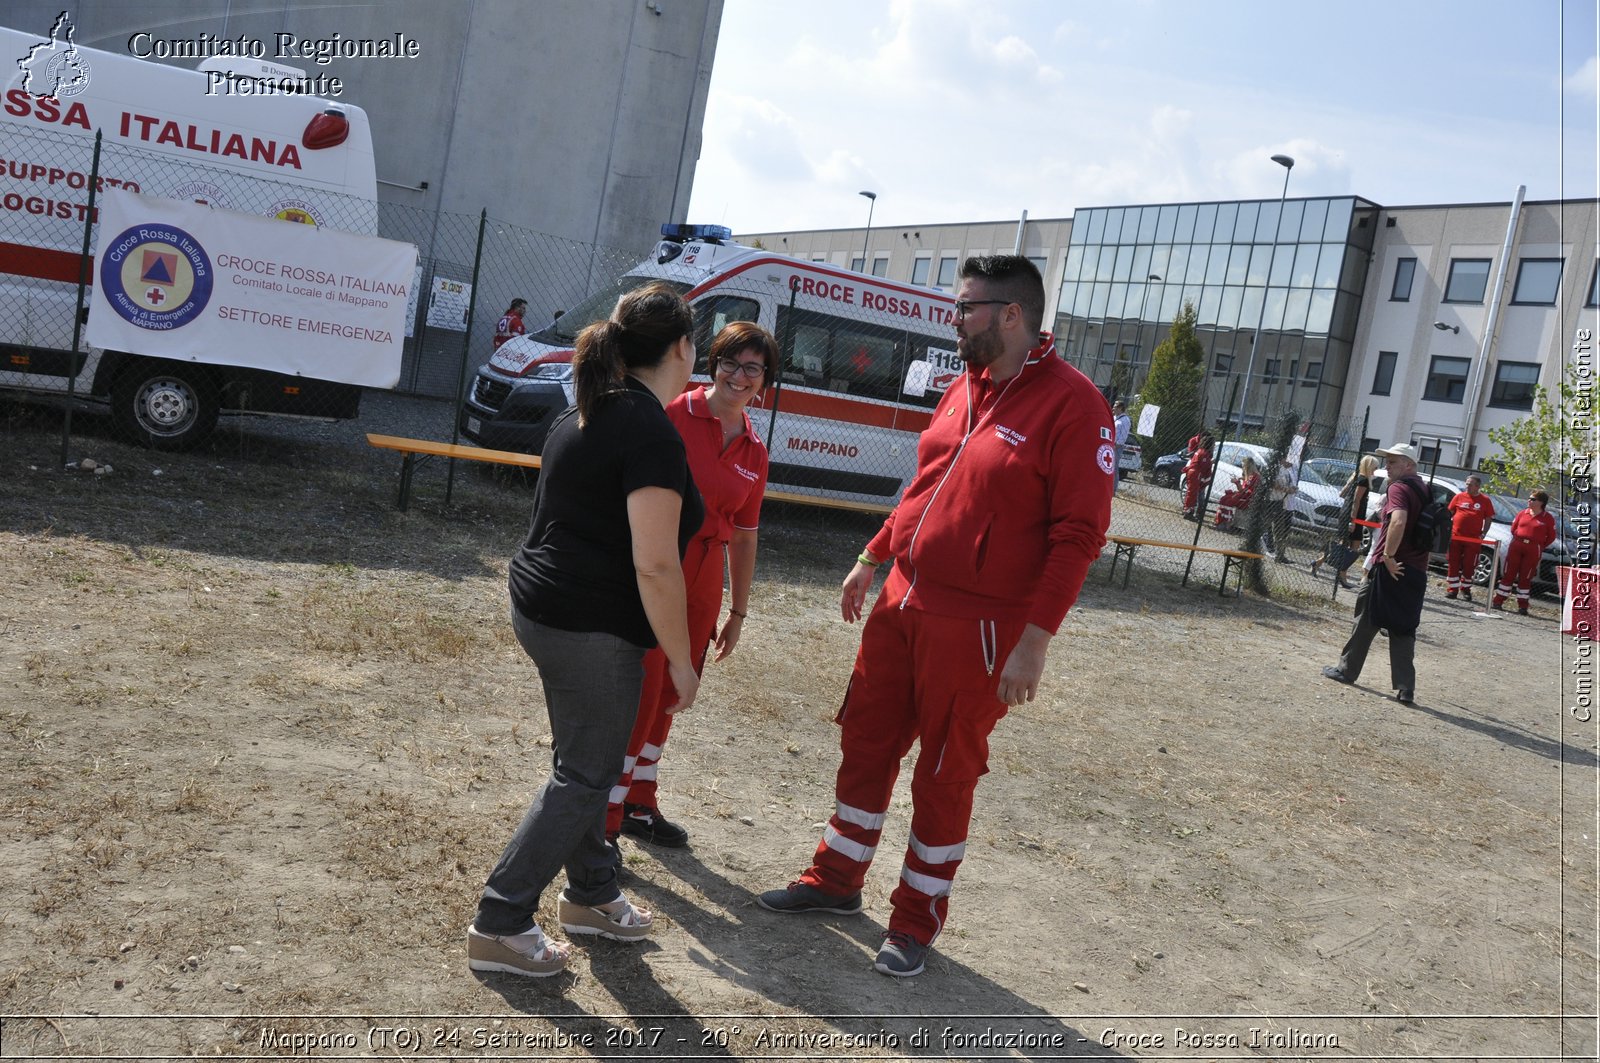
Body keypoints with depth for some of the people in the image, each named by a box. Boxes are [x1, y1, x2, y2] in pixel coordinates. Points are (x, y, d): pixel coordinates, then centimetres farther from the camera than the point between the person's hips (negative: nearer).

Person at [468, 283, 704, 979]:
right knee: (584, 777, 4)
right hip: (592, 629, -10)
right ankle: (500, 927, 13)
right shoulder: (653, 433, -20)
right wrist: (681, 661, -14)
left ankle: (590, 893, 39)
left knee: (584, 760, 22)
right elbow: (654, 564, -23)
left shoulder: (585, 412, 11)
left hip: (539, 606, 10)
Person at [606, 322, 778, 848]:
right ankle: (606, 821, 7)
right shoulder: (673, 415, -10)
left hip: (703, 583, 6)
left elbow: (744, 535, 15)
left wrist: (738, 612, 16)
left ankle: (639, 804, 32)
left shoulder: (754, 450, 8)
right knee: (641, 692, -5)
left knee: (668, 694, 16)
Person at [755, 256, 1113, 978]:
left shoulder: (1071, 403, -14)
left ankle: (917, 919, 26)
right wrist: (872, 558, 18)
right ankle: (836, 880, 34)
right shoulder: (965, 388, 10)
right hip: (902, 602, 7)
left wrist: (1035, 640, -20)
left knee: (945, 776, 7)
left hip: (977, 628, -7)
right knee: (865, 742, 15)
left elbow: (1079, 533, -17)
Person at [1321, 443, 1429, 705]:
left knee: (1366, 620, 8)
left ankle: (1347, 669, 20)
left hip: (1390, 568, -7)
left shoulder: (1399, 488, -12)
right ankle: (1405, 688, 2)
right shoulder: (1424, 489, 15)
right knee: (1404, 629, 8)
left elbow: (1398, 521, -30)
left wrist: (1388, 556, -24)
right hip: (1416, 572, 7)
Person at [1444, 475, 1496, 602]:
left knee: (1469, 565, 5)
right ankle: (1452, 588, 9)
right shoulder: (1459, 497, 4)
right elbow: (1449, 513, 11)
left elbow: (1488, 518, 6)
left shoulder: (1485, 500, 2)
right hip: (1455, 536, 1)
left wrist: (1483, 533, -4)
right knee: (1453, 564, 3)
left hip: (1473, 539, -1)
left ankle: (1465, 589, 18)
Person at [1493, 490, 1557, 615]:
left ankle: (1522, 606, 8)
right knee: (1508, 574, 2)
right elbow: (1513, 528, 15)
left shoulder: (1547, 518, -2)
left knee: (1525, 578, 2)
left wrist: (1539, 546, 1)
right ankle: (1498, 601, 5)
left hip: (1533, 550, -2)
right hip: (1516, 546, 2)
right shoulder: (1522, 514, 6)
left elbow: (1551, 536, 2)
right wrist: (1519, 539, 9)